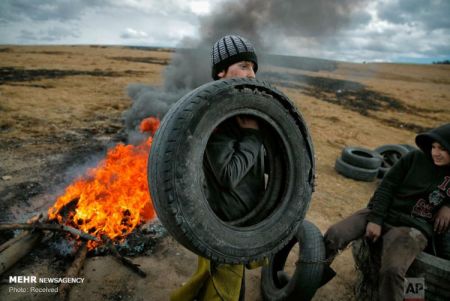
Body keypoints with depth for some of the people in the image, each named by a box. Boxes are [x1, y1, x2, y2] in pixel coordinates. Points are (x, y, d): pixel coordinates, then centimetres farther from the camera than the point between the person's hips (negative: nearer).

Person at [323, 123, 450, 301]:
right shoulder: (416, 158, 3)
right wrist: (375, 218, -12)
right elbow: (386, 187, -2)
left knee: (392, 271, -31)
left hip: (413, 228, -1)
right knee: (334, 235, -17)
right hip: (382, 214, 2)